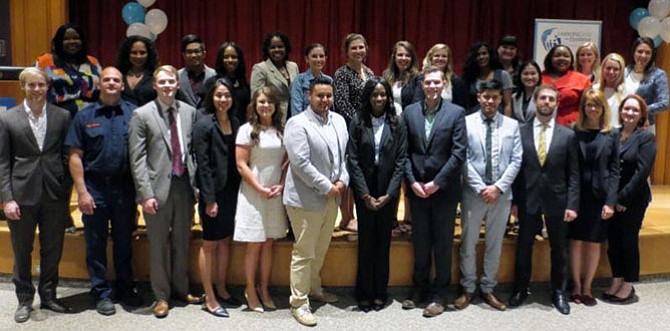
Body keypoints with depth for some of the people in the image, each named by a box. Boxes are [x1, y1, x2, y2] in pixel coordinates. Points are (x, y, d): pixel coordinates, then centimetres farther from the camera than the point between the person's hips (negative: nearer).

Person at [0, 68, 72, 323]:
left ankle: (48, 296, 28)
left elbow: (68, 155, 7)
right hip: (22, 195, -1)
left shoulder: (62, 116, 4)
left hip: (55, 195, 1)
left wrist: (68, 189, 1)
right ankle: (24, 300, 26)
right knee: (22, 252, 11)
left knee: (52, 251, 11)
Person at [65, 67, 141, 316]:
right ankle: (102, 293, 23)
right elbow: (75, 156, -1)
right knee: (96, 244, 9)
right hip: (95, 188, 0)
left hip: (125, 187, 1)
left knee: (124, 242, 13)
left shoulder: (134, 114, 0)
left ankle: (125, 289, 29)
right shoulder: (84, 116, 1)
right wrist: (82, 192, -8)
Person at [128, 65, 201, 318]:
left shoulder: (189, 112, 6)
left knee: (182, 242, 16)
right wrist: (146, 193, -14)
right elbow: (137, 159, -8)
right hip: (158, 187, -3)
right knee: (159, 245, 8)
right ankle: (161, 296, 23)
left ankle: (181, 289, 33)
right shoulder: (142, 115, -5)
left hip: (184, 185, 4)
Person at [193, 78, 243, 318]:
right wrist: (209, 199, -16)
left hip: (232, 191, 6)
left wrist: (238, 192, 3)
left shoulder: (235, 123, 6)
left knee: (226, 240, 15)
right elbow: (203, 164, -14)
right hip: (213, 192, -6)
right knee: (210, 243, 5)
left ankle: (221, 289, 30)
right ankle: (209, 299, 14)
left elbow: (237, 160, 7)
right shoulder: (204, 124, -11)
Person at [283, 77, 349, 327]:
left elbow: (345, 154, 11)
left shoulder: (339, 120, 8)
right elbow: (301, 163, -20)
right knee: (303, 253, 2)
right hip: (306, 199, -7)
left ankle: (313, 289, 40)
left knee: (320, 250, 20)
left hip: (332, 197, 7)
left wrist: (342, 181, -5)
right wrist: (327, 187, -17)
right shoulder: (297, 124, -14)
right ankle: (298, 303, 15)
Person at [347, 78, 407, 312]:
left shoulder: (397, 123, 0)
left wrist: (389, 194, -9)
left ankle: (380, 292, 19)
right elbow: (353, 159, -4)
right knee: (366, 241, 5)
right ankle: (364, 293, 17)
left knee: (383, 241, 8)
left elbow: (401, 160, -2)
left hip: (388, 191, 1)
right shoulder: (358, 122, -1)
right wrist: (365, 194, -10)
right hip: (364, 190, 0)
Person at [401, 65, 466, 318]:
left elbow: (459, 152, -9)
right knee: (420, 242, 13)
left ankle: (439, 294, 20)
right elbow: (404, 152, 3)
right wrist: (412, 181, -7)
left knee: (443, 243, 7)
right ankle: (420, 288, 27)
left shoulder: (456, 112, -3)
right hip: (417, 188, 2)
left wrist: (436, 183, -13)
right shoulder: (409, 112, 5)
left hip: (444, 190, -2)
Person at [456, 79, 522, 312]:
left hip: (501, 194, 2)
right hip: (473, 193, -2)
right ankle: (468, 289, 20)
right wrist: (481, 188, -13)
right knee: (468, 243, 6)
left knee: (495, 244, 11)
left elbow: (516, 161, 0)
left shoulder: (512, 125, 5)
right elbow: (463, 160, -6)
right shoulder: (466, 122, -2)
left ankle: (488, 289, 24)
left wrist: (498, 187, -11)